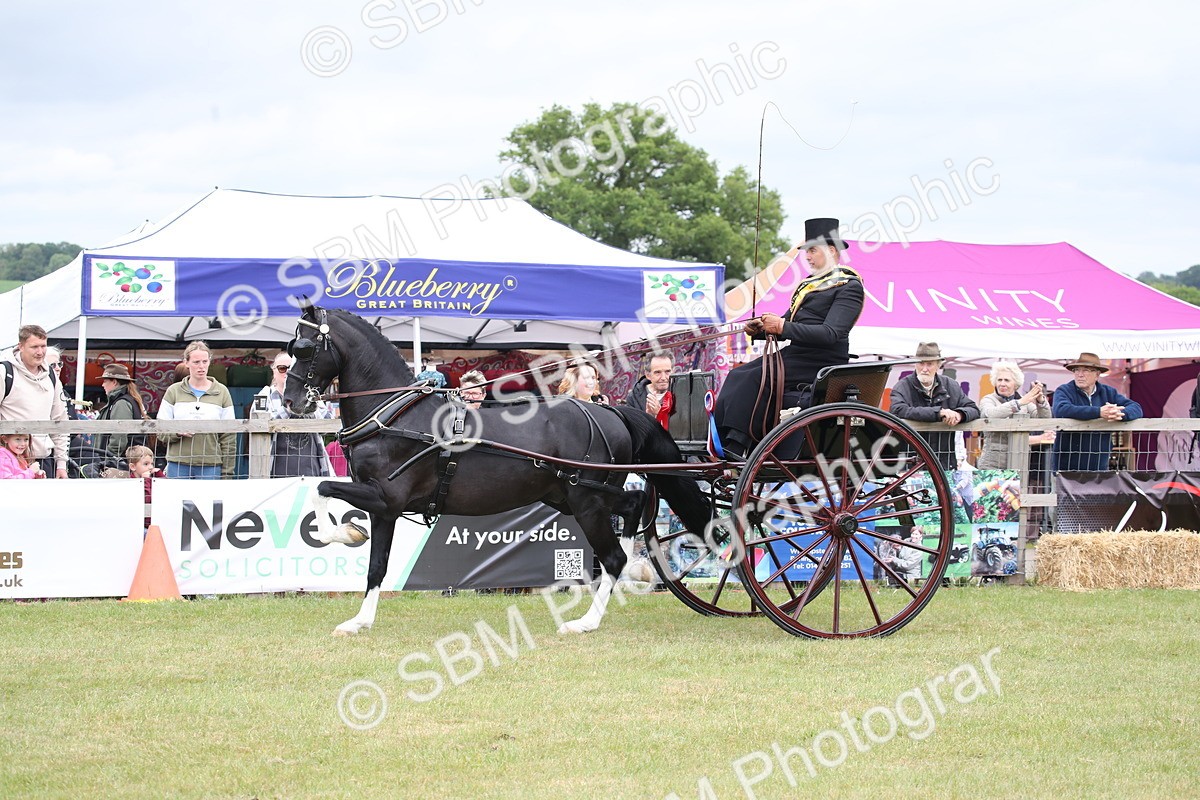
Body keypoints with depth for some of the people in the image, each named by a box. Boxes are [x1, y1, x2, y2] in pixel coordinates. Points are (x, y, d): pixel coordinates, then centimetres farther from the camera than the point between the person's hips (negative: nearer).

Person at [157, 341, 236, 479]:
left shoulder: (221, 392, 8)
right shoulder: (174, 391, 8)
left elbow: (228, 436, 7)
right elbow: (161, 431, 6)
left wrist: (227, 472, 1)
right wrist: (178, 432, -16)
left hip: (211, 465, 0)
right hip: (178, 465, 0)